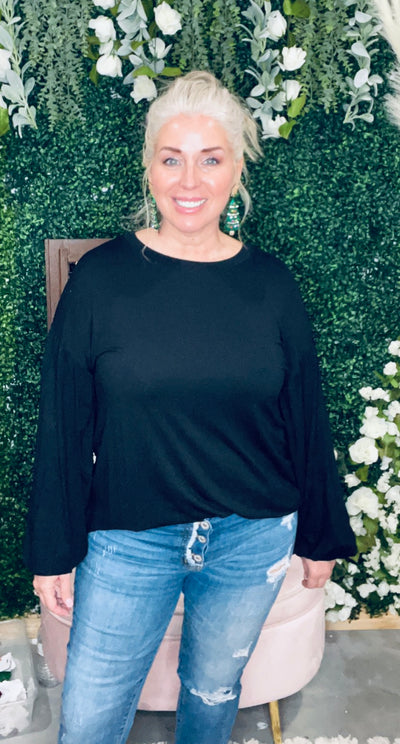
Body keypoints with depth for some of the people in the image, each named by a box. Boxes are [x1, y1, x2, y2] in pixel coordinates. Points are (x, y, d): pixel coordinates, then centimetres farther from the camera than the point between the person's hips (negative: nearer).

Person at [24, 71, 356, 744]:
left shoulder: (271, 285, -5)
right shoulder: (100, 278, -10)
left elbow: (306, 420, 3)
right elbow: (63, 429, -5)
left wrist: (321, 535, 10)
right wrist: (53, 552, -1)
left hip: (254, 540, 2)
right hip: (129, 542, -1)